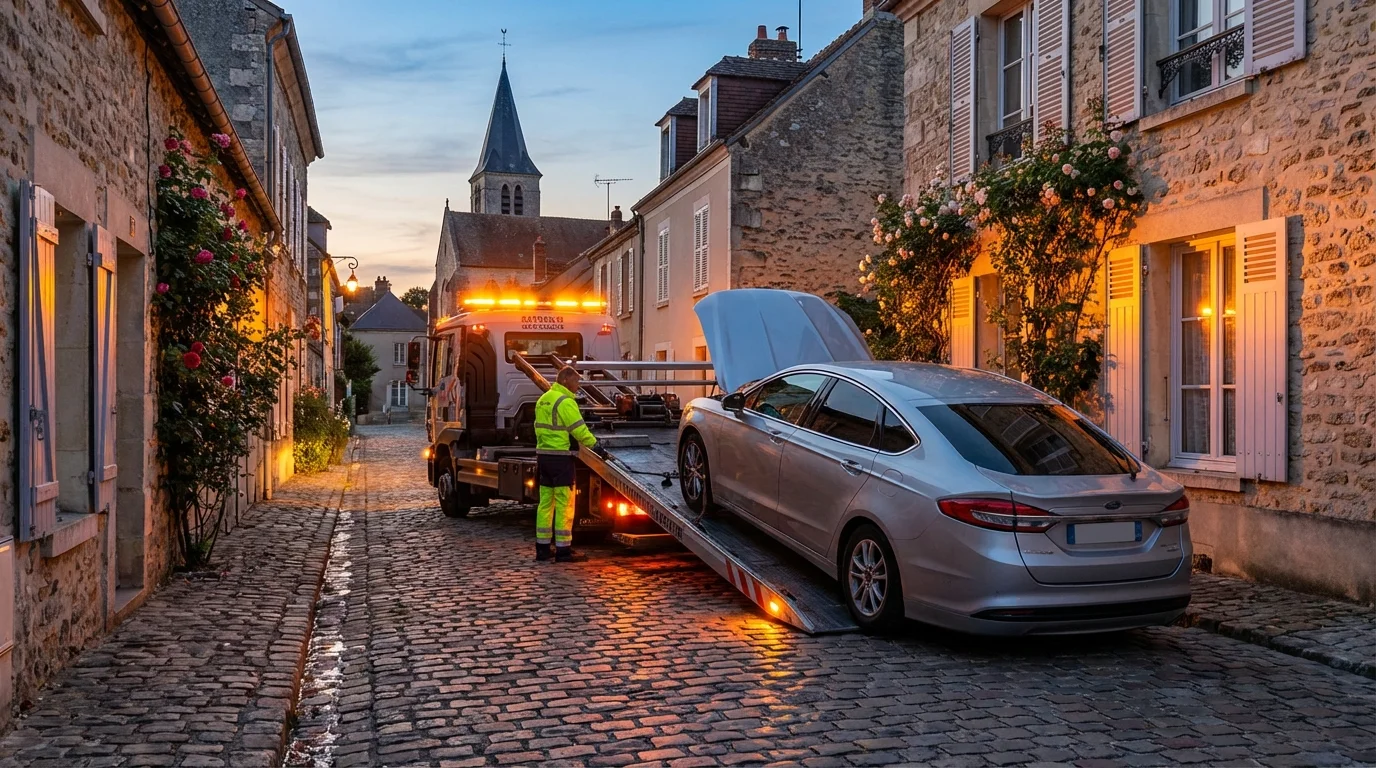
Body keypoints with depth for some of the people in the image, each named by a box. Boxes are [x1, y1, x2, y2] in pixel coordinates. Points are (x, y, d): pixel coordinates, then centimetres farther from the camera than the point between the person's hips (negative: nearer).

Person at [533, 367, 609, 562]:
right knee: (564, 504, -4)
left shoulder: (543, 400, 16)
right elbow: (579, 429, -16)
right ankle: (563, 549, -2)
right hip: (561, 458, -9)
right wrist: (595, 446, -9)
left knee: (545, 502, 12)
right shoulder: (565, 401, -13)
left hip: (543, 455, 9)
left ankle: (542, 548, 16)